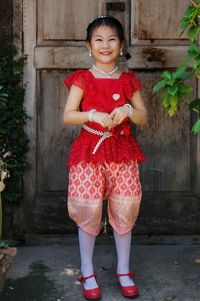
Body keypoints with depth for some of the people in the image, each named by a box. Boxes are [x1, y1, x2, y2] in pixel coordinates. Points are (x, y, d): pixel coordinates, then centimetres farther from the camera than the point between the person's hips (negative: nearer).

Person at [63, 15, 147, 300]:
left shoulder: (128, 81, 7)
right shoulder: (82, 79, -1)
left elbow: (144, 117, 6)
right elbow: (67, 116, -7)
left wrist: (128, 110, -14)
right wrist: (92, 114, -23)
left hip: (122, 151, 2)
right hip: (90, 150, -2)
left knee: (123, 211, 7)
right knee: (88, 211, -1)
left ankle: (123, 271, 23)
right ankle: (88, 273, 15)